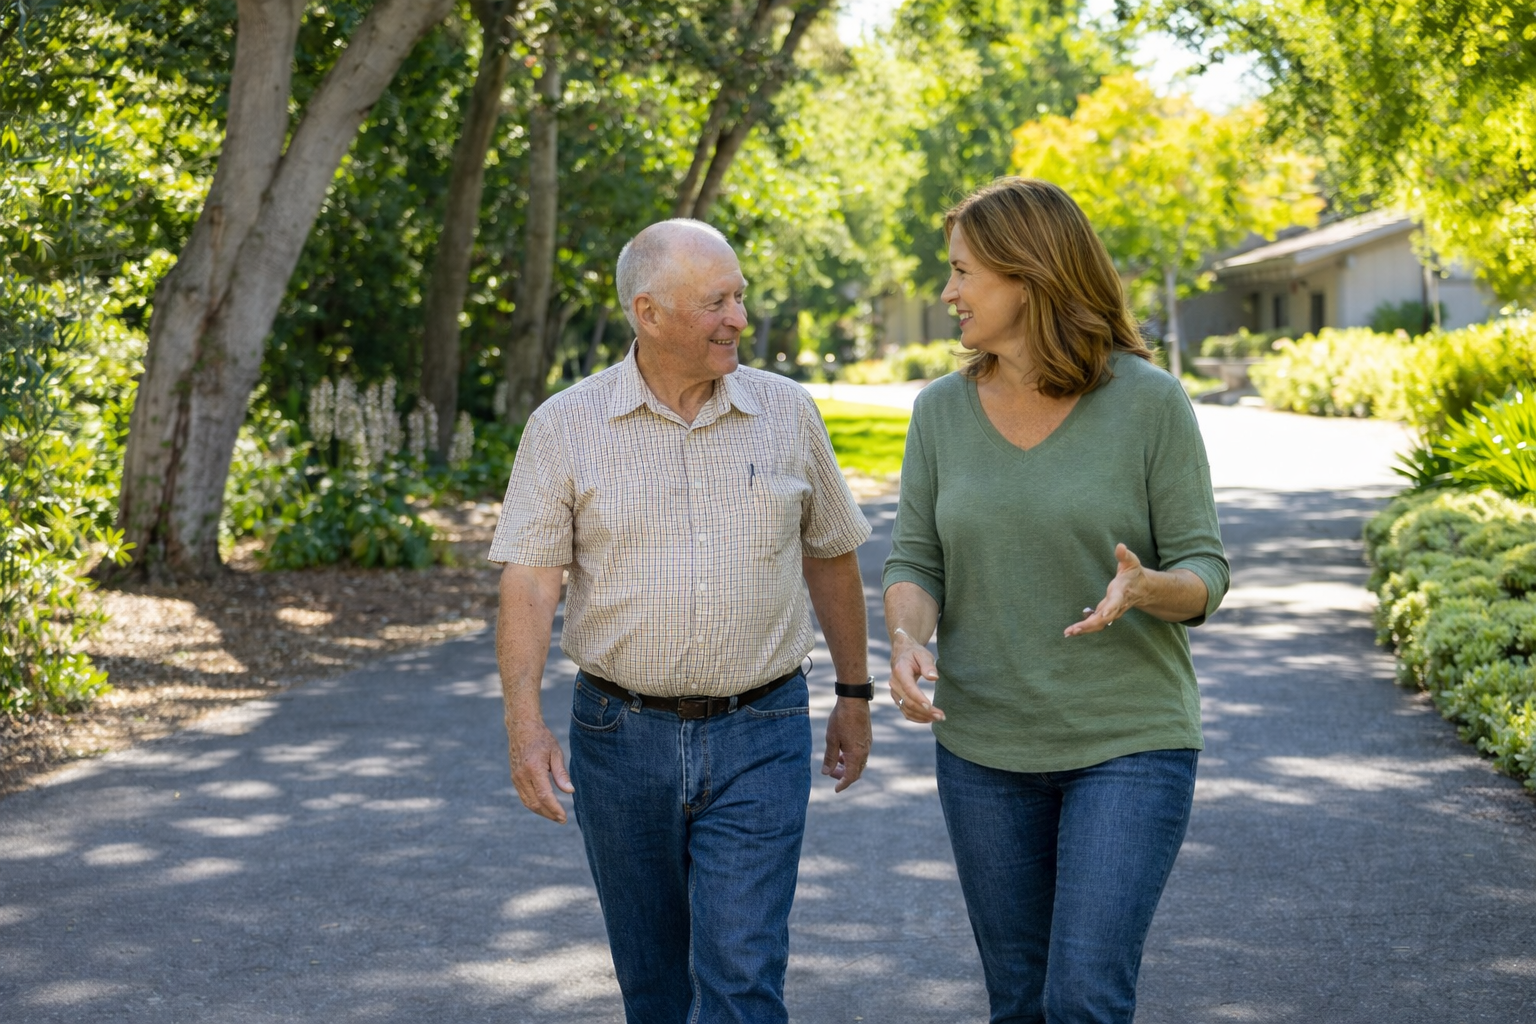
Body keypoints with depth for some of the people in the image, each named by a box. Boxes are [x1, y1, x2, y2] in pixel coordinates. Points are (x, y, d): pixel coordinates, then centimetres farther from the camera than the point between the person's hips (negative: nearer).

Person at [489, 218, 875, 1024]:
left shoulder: (788, 414, 2)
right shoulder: (565, 427, -3)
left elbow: (831, 557, 12)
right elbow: (528, 584, -7)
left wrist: (854, 695, 15)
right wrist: (525, 723, -18)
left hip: (759, 739, 0)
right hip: (621, 738, 1)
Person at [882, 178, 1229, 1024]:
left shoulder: (1148, 400, -9)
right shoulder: (942, 410, 2)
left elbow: (1202, 572, -7)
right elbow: (914, 564, 2)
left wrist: (1143, 588, -30)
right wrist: (908, 643, -20)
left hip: (1128, 742, -4)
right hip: (983, 748, 4)